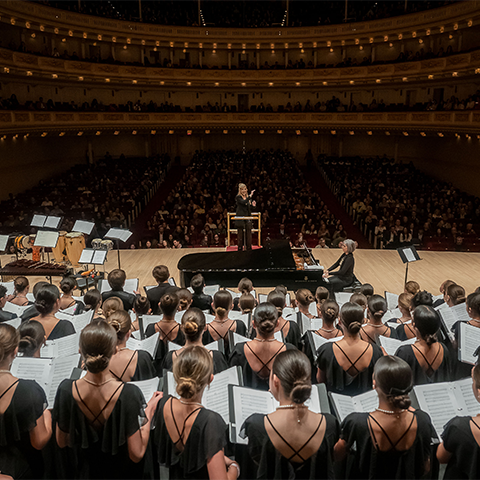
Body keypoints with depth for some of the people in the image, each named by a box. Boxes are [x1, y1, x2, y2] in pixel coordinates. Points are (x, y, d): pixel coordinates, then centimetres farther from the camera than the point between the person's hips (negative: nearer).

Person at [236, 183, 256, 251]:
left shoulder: (248, 197, 13)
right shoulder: (238, 197, -6)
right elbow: (243, 202, -25)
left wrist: (252, 204, -3)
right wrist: (250, 196, -31)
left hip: (247, 217, 5)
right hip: (240, 217, -5)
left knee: (248, 232, 3)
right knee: (240, 232, 0)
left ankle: (249, 247, 11)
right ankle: (240, 247, 7)